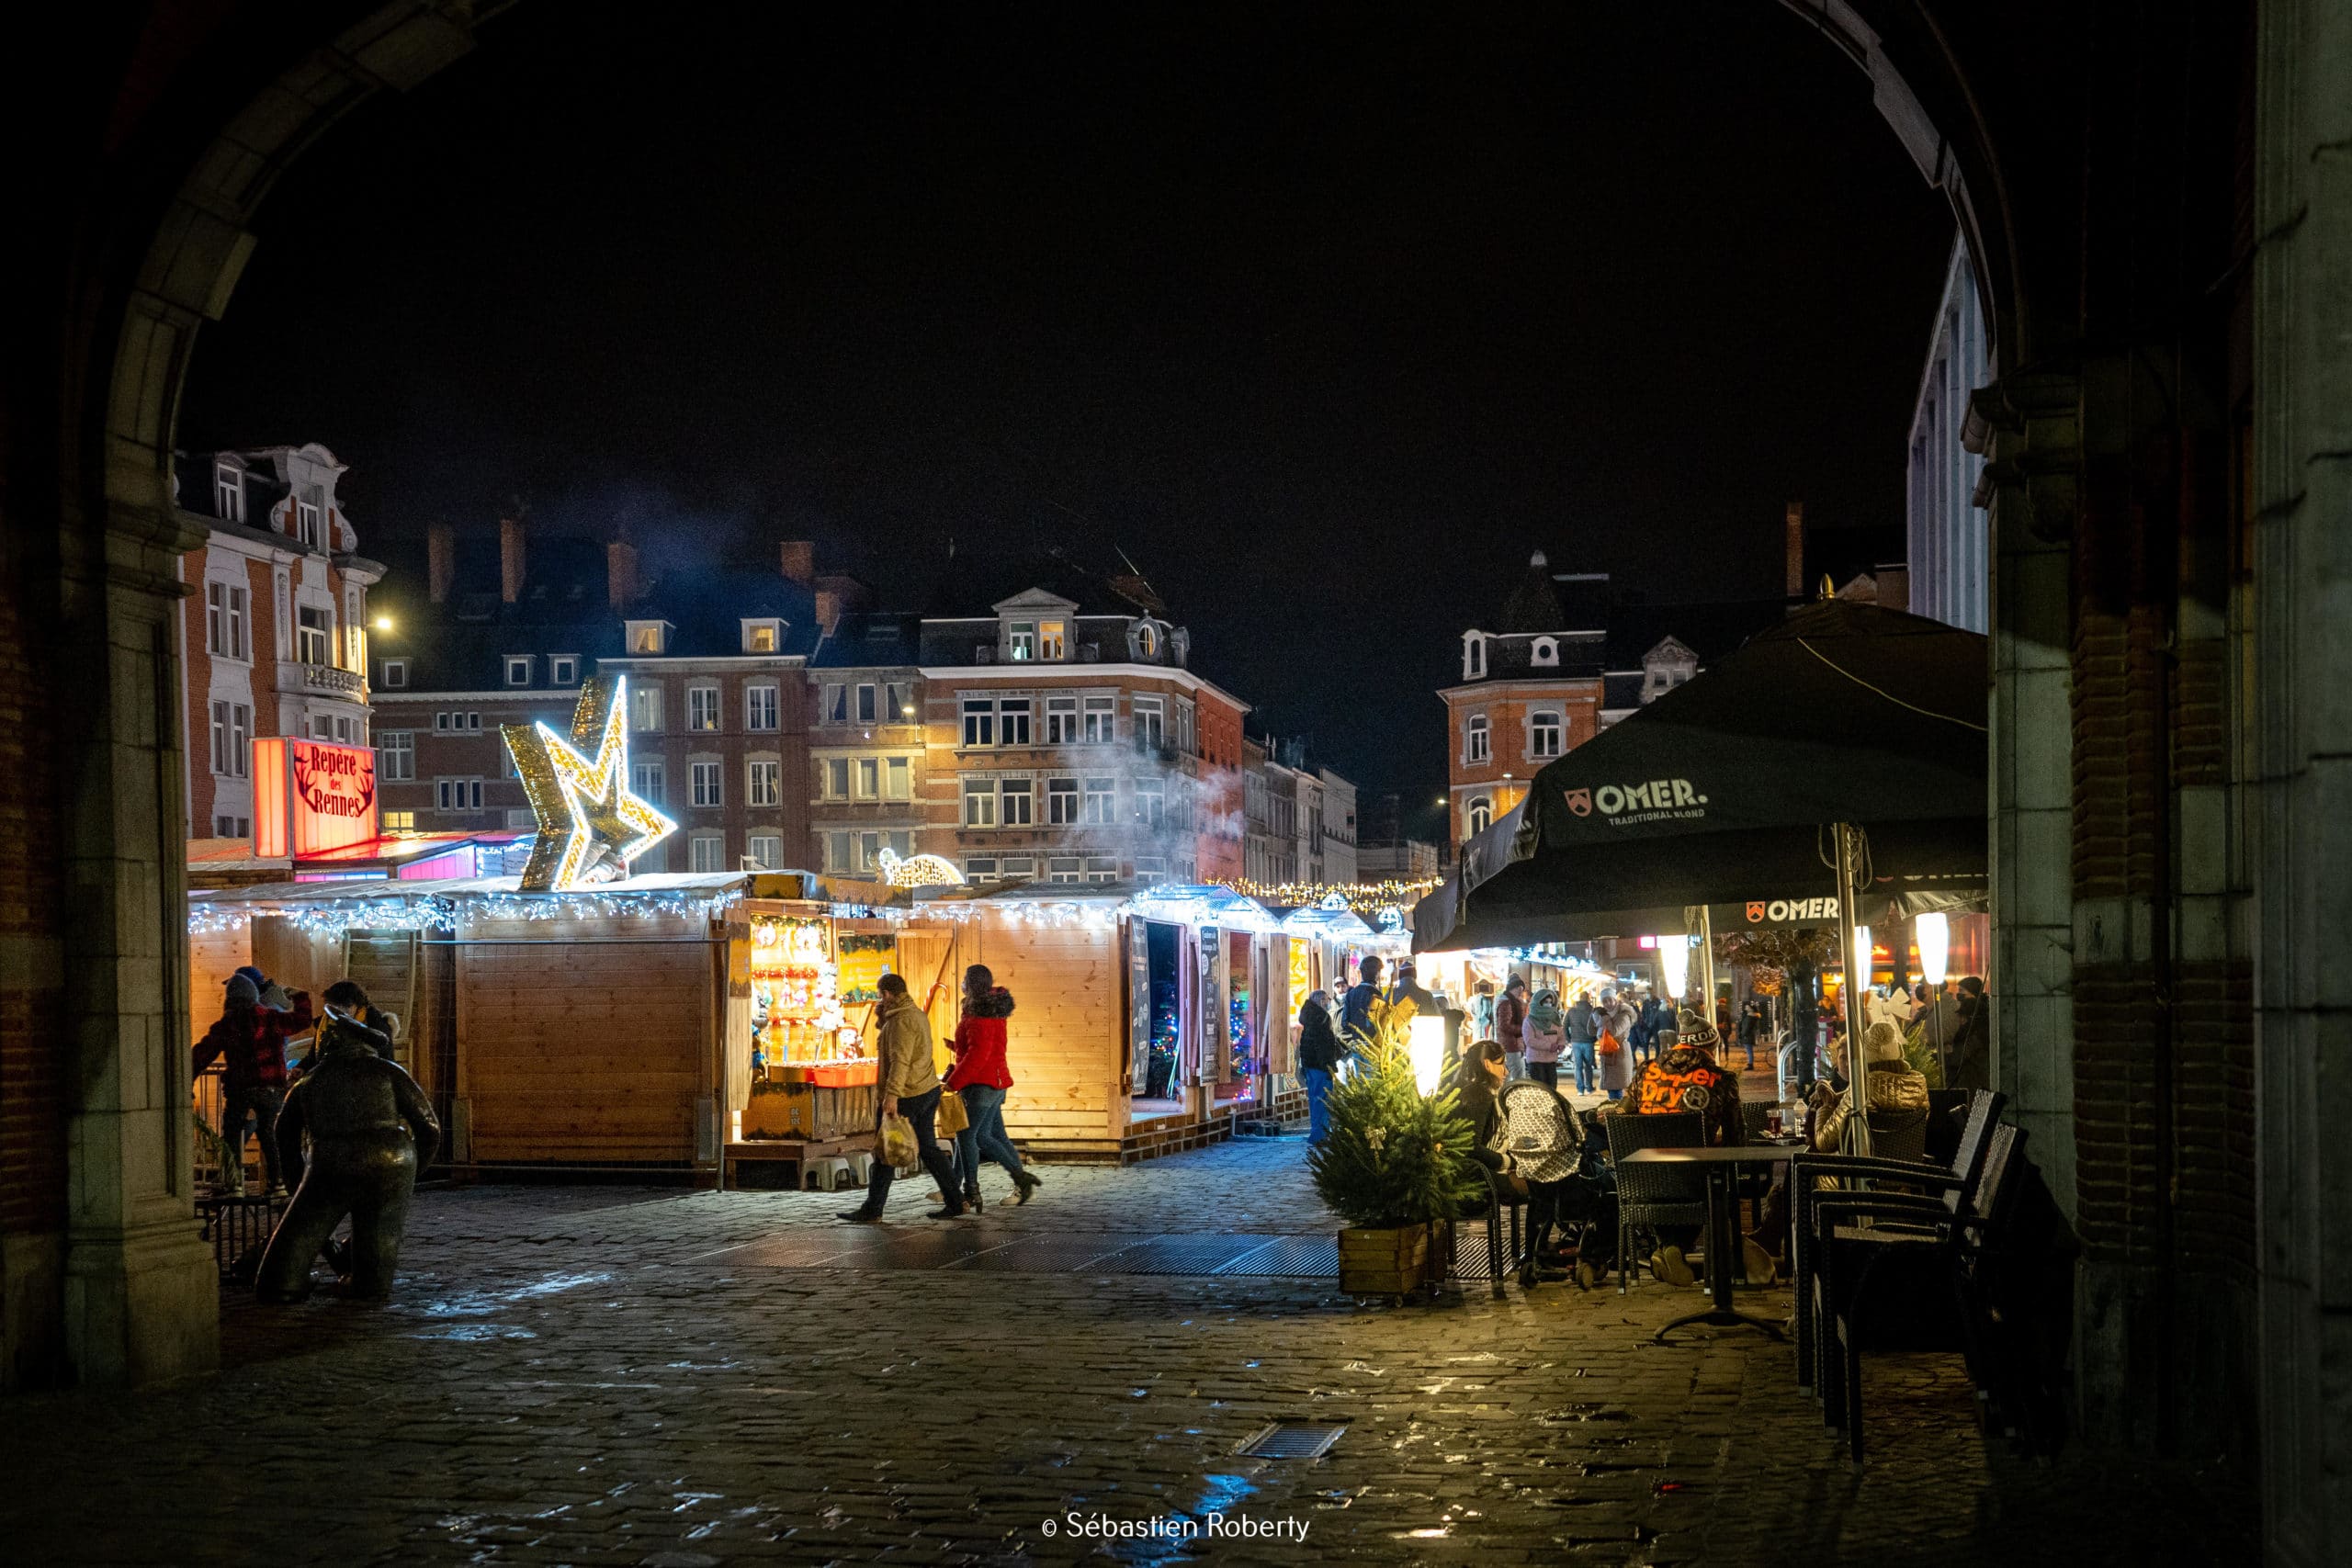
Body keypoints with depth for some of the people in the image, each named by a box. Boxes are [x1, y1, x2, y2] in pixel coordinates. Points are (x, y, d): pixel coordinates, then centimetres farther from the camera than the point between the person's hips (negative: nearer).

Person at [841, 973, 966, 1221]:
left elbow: (900, 1060, -27)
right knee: (928, 1148, 13)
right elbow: (889, 1043, 25)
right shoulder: (916, 1014, 15)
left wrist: (891, 1095, -33)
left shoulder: (902, 1020, -17)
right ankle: (955, 1201, 12)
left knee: (885, 1152, -1)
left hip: (906, 1097, -10)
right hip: (928, 1090, 10)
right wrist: (881, 1019, 11)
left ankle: (872, 1209, 5)